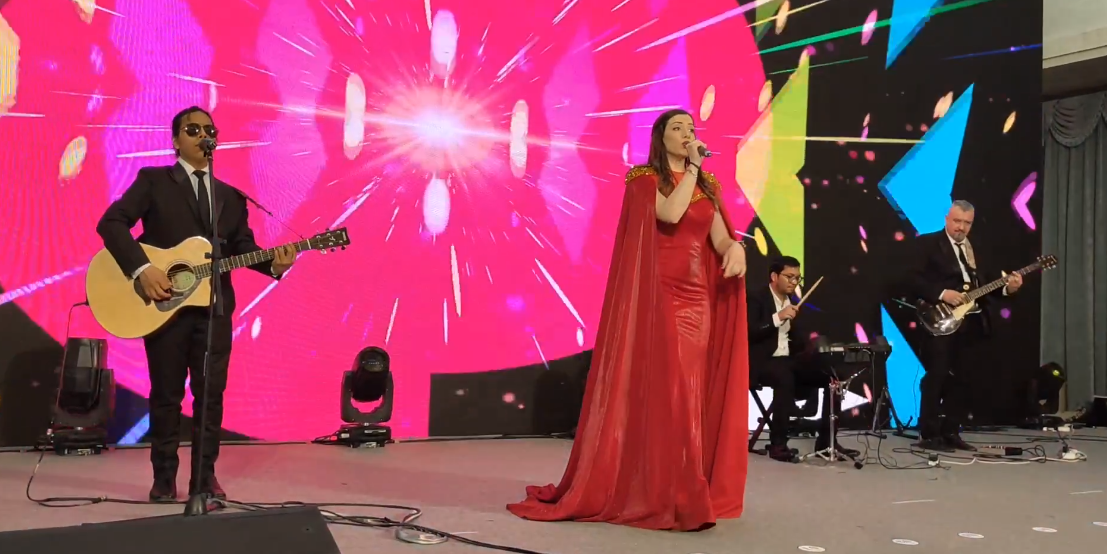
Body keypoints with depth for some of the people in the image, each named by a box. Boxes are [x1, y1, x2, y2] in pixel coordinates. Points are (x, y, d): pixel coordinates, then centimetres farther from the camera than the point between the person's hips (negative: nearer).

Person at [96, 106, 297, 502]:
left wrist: (273, 264, -12)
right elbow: (111, 222, -8)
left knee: (211, 393, 5)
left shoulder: (231, 197, 16)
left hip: (214, 307, 4)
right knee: (166, 394, 5)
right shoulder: (153, 180, 2)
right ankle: (164, 479, 17)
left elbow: (243, 248, 9)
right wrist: (141, 269, -20)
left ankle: (205, 477, 15)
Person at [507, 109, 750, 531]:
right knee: (659, 391, -10)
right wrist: (692, 168, -8)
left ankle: (680, 490, 10)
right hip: (658, 296, -6)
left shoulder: (707, 187, 17)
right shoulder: (645, 179, 0)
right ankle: (655, 492, -5)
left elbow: (721, 239, 9)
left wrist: (736, 248, -13)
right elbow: (671, 214, -19)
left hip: (697, 299, 6)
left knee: (689, 392, 4)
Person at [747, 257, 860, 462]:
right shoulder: (757, 298, -7)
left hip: (789, 359, 8)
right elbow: (749, 333, -20)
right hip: (763, 361, -8)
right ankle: (778, 444, -31)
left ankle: (826, 440, -3)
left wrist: (814, 350, -1)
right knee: (785, 378, -40)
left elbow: (796, 333, 17)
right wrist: (778, 317, -26)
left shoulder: (791, 299, 15)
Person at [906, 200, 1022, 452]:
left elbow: (985, 279, 13)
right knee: (936, 377, -7)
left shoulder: (974, 248, 18)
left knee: (960, 380, 9)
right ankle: (929, 434, -2)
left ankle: (950, 432, 17)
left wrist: (1007, 287, -5)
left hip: (969, 323, 7)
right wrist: (942, 294, -21)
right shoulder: (927, 243, -3)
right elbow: (913, 278, -12)